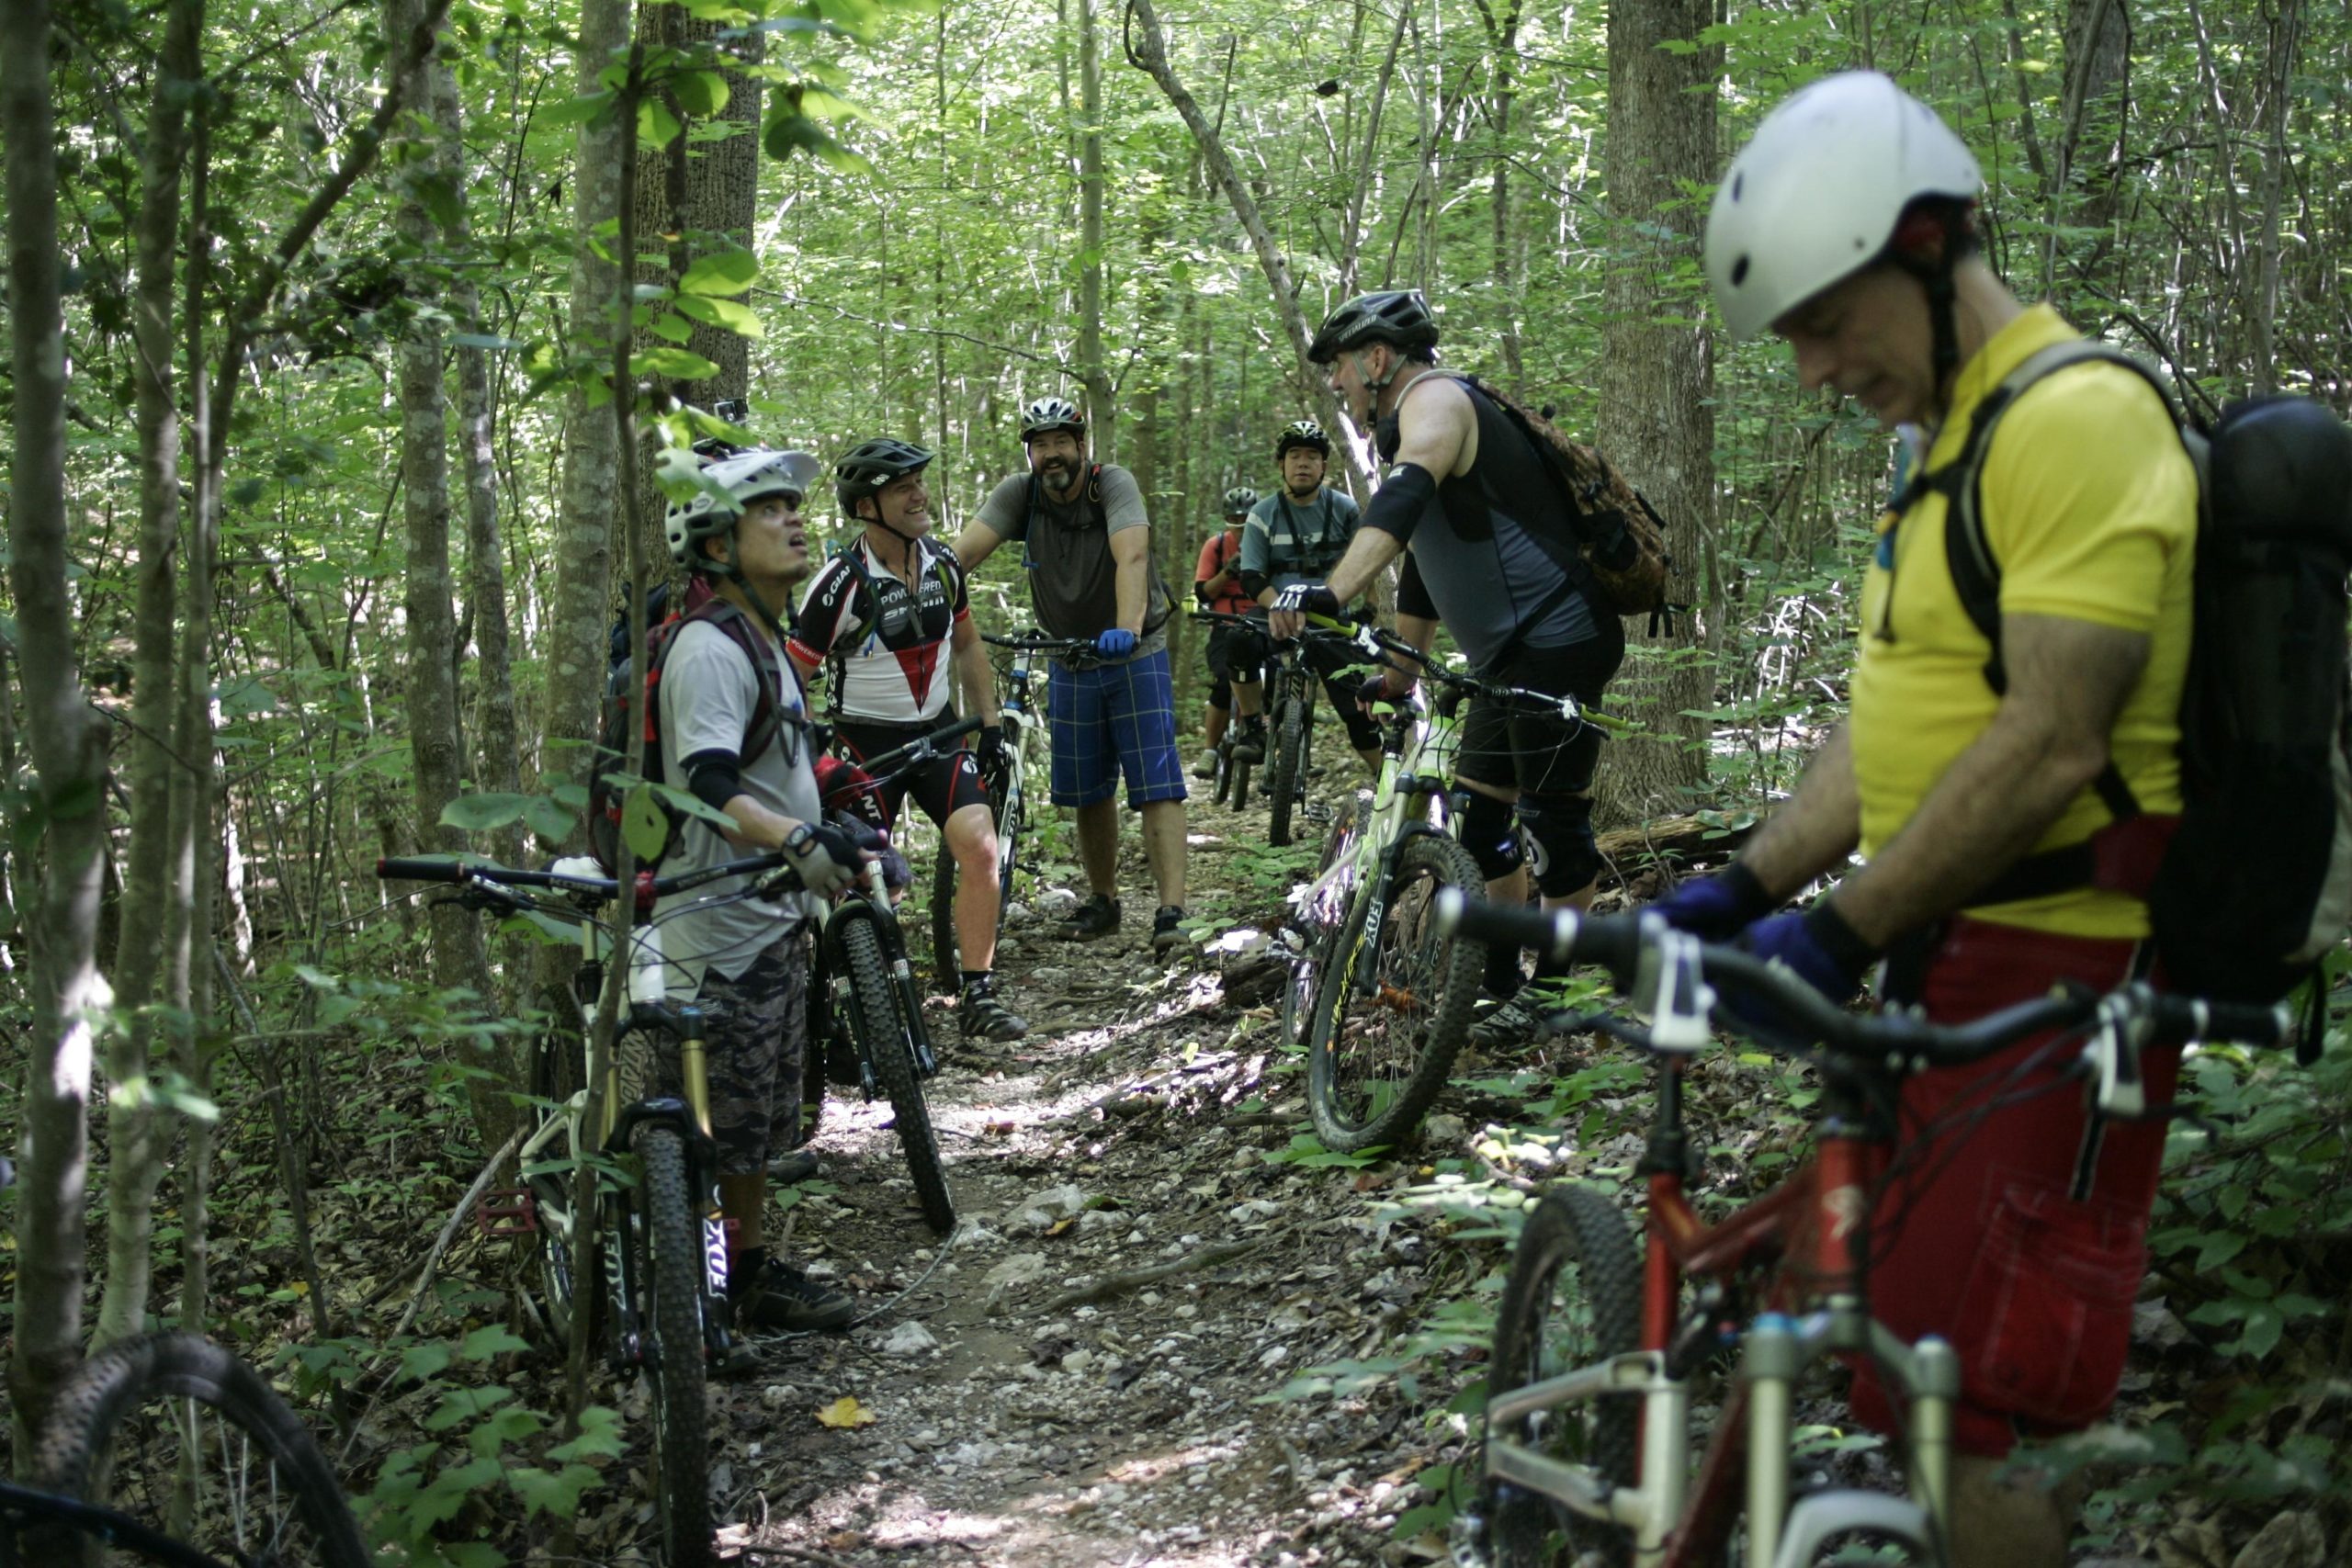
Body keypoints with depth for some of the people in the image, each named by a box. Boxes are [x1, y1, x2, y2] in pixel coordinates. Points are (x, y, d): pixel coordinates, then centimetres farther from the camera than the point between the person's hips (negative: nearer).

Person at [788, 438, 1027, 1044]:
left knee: (979, 845, -15)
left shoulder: (942, 563, 0)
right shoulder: (842, 583, -18)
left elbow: (966, 645, 16)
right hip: (866, 741, -4)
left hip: (935, 732, 4)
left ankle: (977, 996, -8)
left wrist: (991, 725, 12)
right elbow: (791, 677, -15)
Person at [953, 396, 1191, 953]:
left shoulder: (1113, 484, -19)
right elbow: (964, 550, -20)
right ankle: (1103, 902, 27)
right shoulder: (1020, 493, -8)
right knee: (1088, 792, 12)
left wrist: (1126, 628, -51)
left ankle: (1171, 911, -17)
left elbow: (1131, 556, -35)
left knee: (1156, 784, -12)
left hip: (1133, 655, -4)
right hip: (1070, 663, 4)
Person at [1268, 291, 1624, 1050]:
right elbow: (1421, 569, 28)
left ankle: (1553, 988, 4)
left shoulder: (1435, 398, -11)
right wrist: (1396, 677, 29)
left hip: (1556, 641, -11)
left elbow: (1403, 499, -32)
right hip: (1509, 654, 11)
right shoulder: (1412, 428, 21)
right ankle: (1503, 985, 19)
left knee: (1553, 817, -4)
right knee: (1478, 818, 12)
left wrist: (1331, 592, -45)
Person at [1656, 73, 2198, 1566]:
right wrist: (1746, 886, 5)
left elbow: (2050, 745, -23)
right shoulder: (1960, 442, 16)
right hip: (1949, 951, 10)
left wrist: (1839, 933, -21)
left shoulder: (2079, 416, -17)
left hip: (2050, 972, -10)